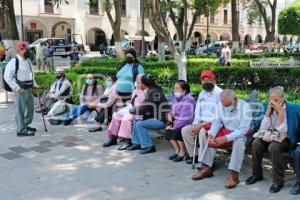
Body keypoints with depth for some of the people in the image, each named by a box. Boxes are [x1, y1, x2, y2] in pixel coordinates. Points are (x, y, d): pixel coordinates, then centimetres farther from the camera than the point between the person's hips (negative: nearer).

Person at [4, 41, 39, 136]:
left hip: (29, 89, 9)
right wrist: (17, 88, -18)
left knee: (30, 108, 18)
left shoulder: (27, 61, 13)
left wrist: (34, 83, 12)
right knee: (21, 110, -3)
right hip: (21, 90, -9)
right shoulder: (14, 61, -13)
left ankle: (26, 125, 36)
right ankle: (21, 130, 5)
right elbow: (7, 77, -16)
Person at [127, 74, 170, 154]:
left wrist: (131, 110, -4)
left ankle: (148, 147, -10)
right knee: (135, 121, 11)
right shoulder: (151, 91, 10)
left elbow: (142, 109, -22)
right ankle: (137, 143, 18)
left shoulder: (153, 93, -20)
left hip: (161, 120, -10)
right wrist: (135, 109, 0)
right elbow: (145, 108, 13)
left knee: (140, 124, -19)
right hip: (156, 118, 10)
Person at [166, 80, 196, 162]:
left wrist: (174, 126, -22)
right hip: (177, 122, 9)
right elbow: (174, 111, 21)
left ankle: (182, 152, -6)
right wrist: (170, 114, -3)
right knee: (168, 130, -10)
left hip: (188, 124, -9)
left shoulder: (188, 100, -20)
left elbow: (185, 118, -25)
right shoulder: (176, 98, 8)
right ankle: (177, 151, 6)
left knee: (177, 131, -30)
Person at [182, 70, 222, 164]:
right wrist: (195, 124, -2)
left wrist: (202, 125, -20)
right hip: (201, 123, 8)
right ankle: (194, 155, 3)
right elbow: (197, 111, 16)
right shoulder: (202, 94, 14)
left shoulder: (219, 93, -11)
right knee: (185, 130, -7)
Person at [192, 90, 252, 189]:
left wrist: (225, 138, -35)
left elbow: (243, 129, -26)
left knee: (239, 141, -38)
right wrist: (211, 134, -23)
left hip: (239, 133, -5)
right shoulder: (220, 105, -7)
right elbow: (217, 122, -3)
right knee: (204, 134, -13)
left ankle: (233, 174, -33)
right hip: (225, 130, 5)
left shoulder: (244, 107, -22)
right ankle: (207, 168, -12)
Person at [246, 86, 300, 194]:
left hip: (285, 139, -4)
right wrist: (268, 112, -16)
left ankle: (278, 180, -20)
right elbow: (262, 129, -8)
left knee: (274, 146, -35)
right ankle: (257, 174, -5)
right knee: (256, 143, -24)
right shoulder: (267, 106, -2)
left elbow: (282, 132, -22)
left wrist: (280, 112, -27)